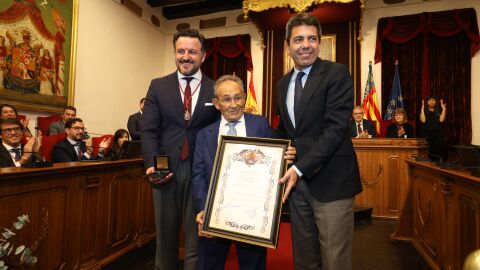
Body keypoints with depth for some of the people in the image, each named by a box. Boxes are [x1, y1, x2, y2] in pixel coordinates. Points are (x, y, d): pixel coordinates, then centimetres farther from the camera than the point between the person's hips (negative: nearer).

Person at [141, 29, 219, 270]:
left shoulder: (215, 90, 4)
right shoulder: (158, 86, 7)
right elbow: (149, 130, 1)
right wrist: (152, 165, -13)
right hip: (166, 173, 1)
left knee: (197, 243, 10)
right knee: (165, 241, 17)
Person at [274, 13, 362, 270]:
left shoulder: (337, 73, -6)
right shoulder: (283, 83, 13)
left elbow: (335, 128, -16)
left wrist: (300, 168, -19)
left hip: (330, 181, -5)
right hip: (296, 181, 6)